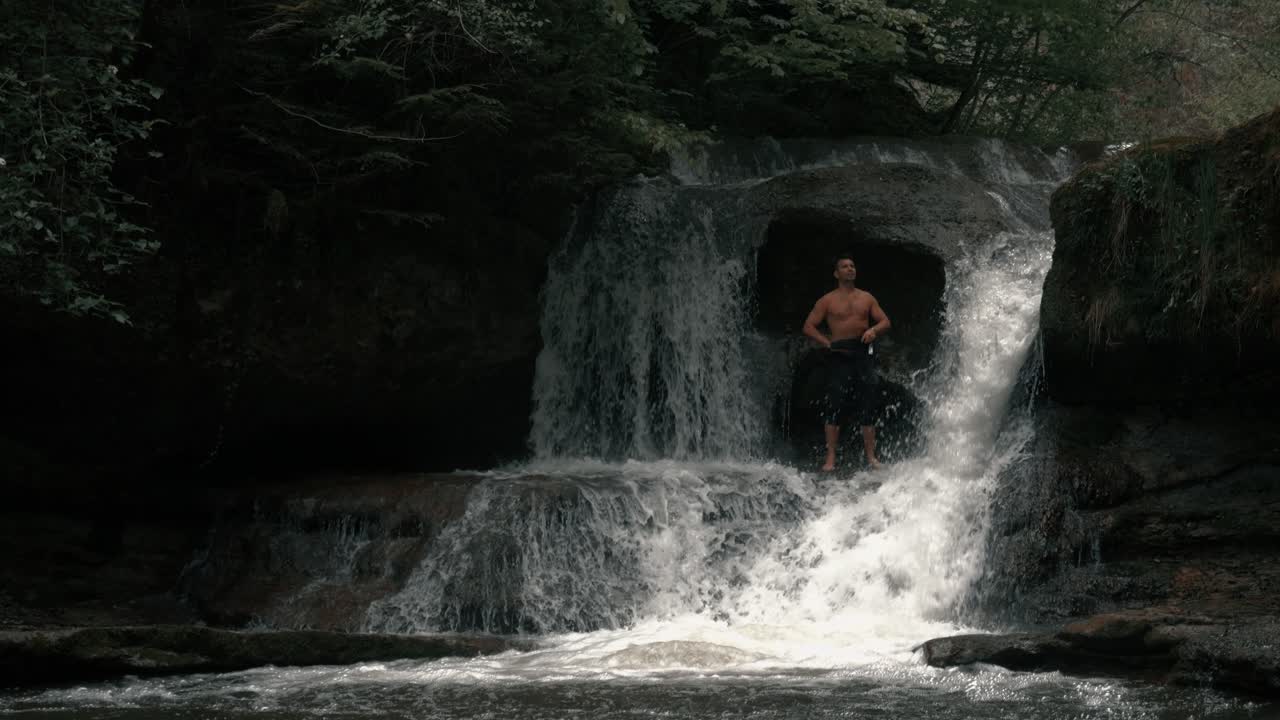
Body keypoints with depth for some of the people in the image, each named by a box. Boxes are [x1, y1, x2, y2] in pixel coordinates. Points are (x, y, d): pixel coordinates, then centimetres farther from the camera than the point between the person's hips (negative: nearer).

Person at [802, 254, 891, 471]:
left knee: (867, 406, 1)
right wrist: (827, 343, -9)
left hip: (864, 353, 2)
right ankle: (831, 457, -5)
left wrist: (873, 330, -9)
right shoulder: (827, 301, 6)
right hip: (840, 355, -2)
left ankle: (871, 456, 4)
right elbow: (809, 326, 3)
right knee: (834, 406, -7)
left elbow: (885, 321, 13)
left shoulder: (866, 298, 14)